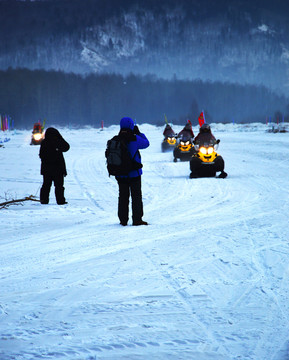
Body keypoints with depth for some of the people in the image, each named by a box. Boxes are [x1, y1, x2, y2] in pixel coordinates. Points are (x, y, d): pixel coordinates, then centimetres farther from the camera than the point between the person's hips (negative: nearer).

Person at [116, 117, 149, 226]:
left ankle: (123, 219, 12)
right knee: (136, 196, 3)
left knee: (123, 197, 10)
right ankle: (137, 219, 1)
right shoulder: (134, 139, -13)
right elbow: (146, 143, 2)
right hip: (134, 173, -4)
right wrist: (138, 133, 12)